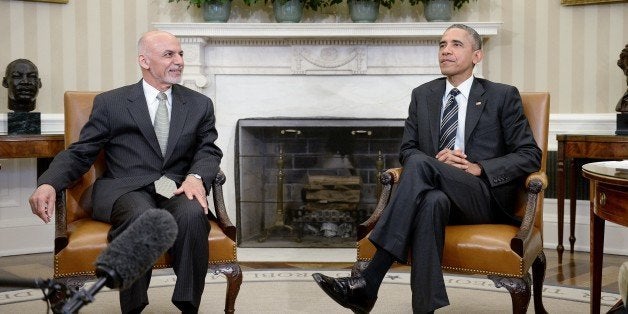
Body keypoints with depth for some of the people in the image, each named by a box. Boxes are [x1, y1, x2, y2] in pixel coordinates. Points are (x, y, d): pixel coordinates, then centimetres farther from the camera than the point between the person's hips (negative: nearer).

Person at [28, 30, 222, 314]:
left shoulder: (200, 105, 19)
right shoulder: (110, 103, 12)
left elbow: (209, 150, 11)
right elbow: (79, 153, 8)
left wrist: (196, 177, -13)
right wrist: (48, 184, -13)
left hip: (177, 190, 2)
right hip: (125, 190, -2)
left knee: (192, 214, -35)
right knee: (142, 216, -37)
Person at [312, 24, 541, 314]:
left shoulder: (503, 96, 8)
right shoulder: (423, 95, 18)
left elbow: (530, 156, 4)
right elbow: (407, 150, 15)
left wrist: (479, 168, -12)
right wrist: (435, 160, -9)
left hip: (486, 197, -2)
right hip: (438, 191, 3)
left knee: (420, 165, -34)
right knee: (431, 201, -39)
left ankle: (368, 283, -40)